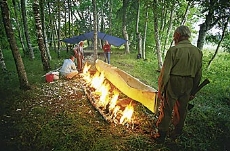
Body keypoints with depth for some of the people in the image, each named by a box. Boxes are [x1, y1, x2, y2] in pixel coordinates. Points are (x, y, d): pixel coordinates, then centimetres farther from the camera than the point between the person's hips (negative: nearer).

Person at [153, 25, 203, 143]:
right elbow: (198, 75, 9)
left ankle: (161, 136, 19)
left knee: (166, 111, 7)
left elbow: (165, 72, -16)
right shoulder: (198, 52, 4)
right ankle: (177, 133, 38)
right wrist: (193, 91, 19)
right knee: (181, 111, 20)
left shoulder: (174, 50, -15)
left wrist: (160, 89, -8)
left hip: (173, 84, -5)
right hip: (188, 86, 6)